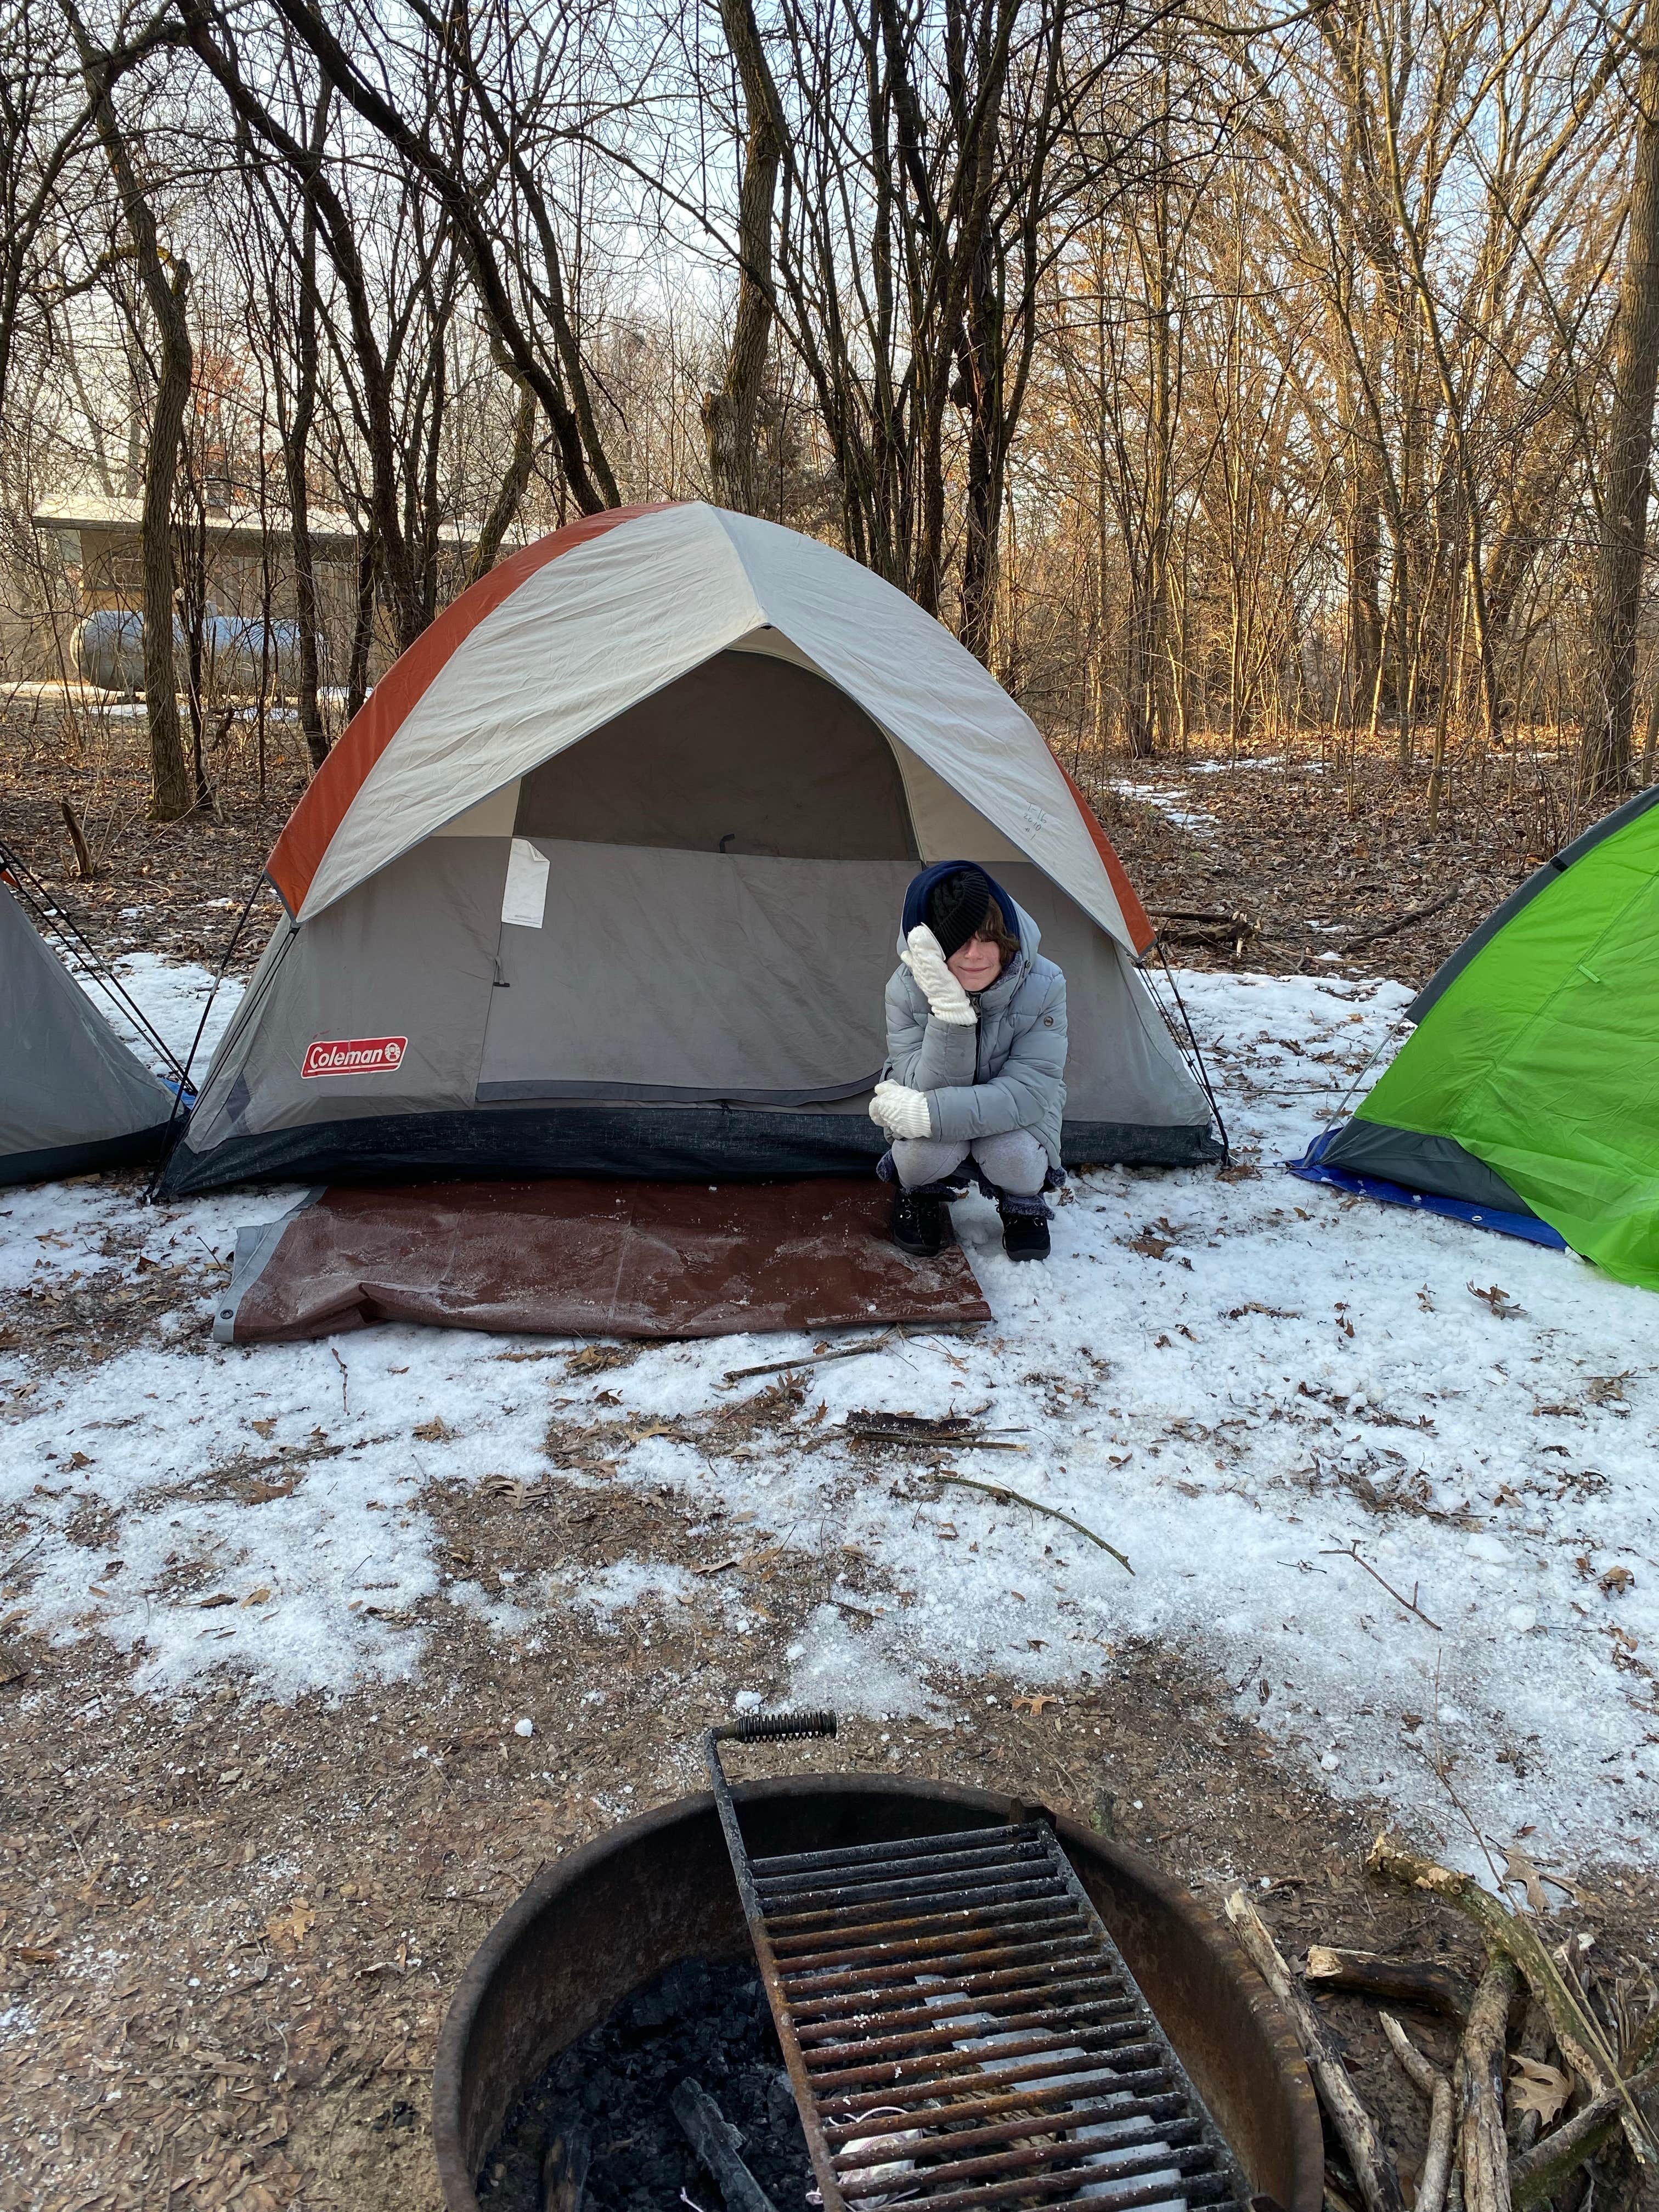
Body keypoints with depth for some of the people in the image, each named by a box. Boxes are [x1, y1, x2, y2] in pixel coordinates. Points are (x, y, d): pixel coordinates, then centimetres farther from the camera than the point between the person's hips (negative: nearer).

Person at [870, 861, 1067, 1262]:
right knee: (925, 1152, -34)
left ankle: (1023, 1203, 5)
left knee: (1012, 1157, -34)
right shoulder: (907, 989, -26)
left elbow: (1028, 1092, -30)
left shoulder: (1044, 985, -28)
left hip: (1013, 1120, 0)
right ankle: (921, 1198, 5)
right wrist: (950, 1010, -45)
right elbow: (928, 1091, -29)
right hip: (934, 1127, 0)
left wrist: (928, 1114, -39)